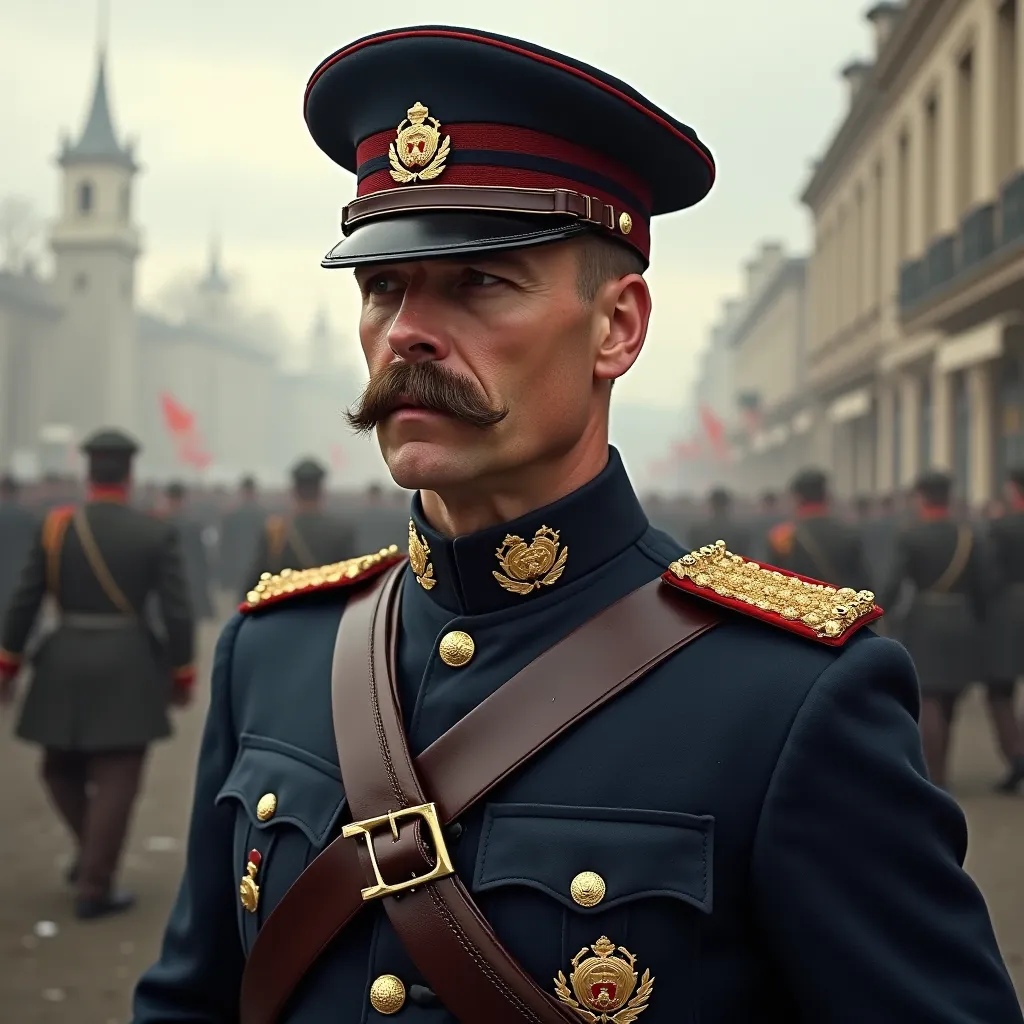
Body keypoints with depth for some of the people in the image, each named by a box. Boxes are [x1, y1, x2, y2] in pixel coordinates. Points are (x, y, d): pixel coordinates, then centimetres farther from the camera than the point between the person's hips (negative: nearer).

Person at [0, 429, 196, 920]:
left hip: (65, 662, 2)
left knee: (61, 766, 23)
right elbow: (177, 613, -5)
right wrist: (182, 675, 6)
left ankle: (91, 851, 26)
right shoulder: (156, 533, -5)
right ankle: (95, 888, 7)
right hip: (127, 666, -1)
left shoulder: (55, 525, -2)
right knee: (116, 778, 4)